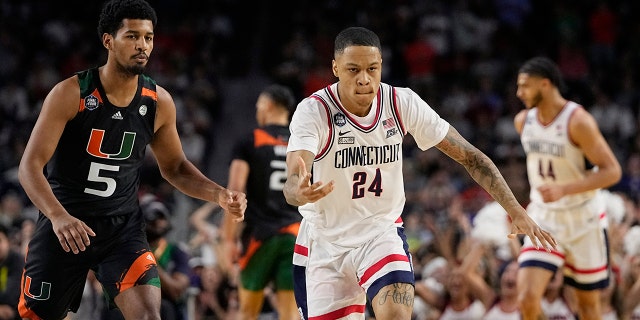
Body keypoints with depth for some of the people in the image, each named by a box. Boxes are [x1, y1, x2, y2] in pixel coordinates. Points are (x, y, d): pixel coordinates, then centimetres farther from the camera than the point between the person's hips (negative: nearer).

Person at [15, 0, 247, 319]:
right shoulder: (70, 93, -14)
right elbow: (30, 165, -18)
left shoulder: (159, 102, -2)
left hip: (123, 228, 2)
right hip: (63, 225, -2)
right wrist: (58, 216, -35)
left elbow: (174, 167, 15)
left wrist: (219, 194, -4)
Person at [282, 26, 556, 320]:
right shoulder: (314, 111, -20)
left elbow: (470, 157, -5)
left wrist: (517, 212, -14)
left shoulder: (402, 103, -12)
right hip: (323, 240, -1)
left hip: (382, 233, 1)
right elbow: (293, 182, -35)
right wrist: (300, 192, -60)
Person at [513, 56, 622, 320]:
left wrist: (564, 189, -30)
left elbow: (612, 171, -21)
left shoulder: (578, 121, -19)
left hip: (582, 221, -4)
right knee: (527, 298, -14)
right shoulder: (523, 121, 0)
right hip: (544, 219, 4)